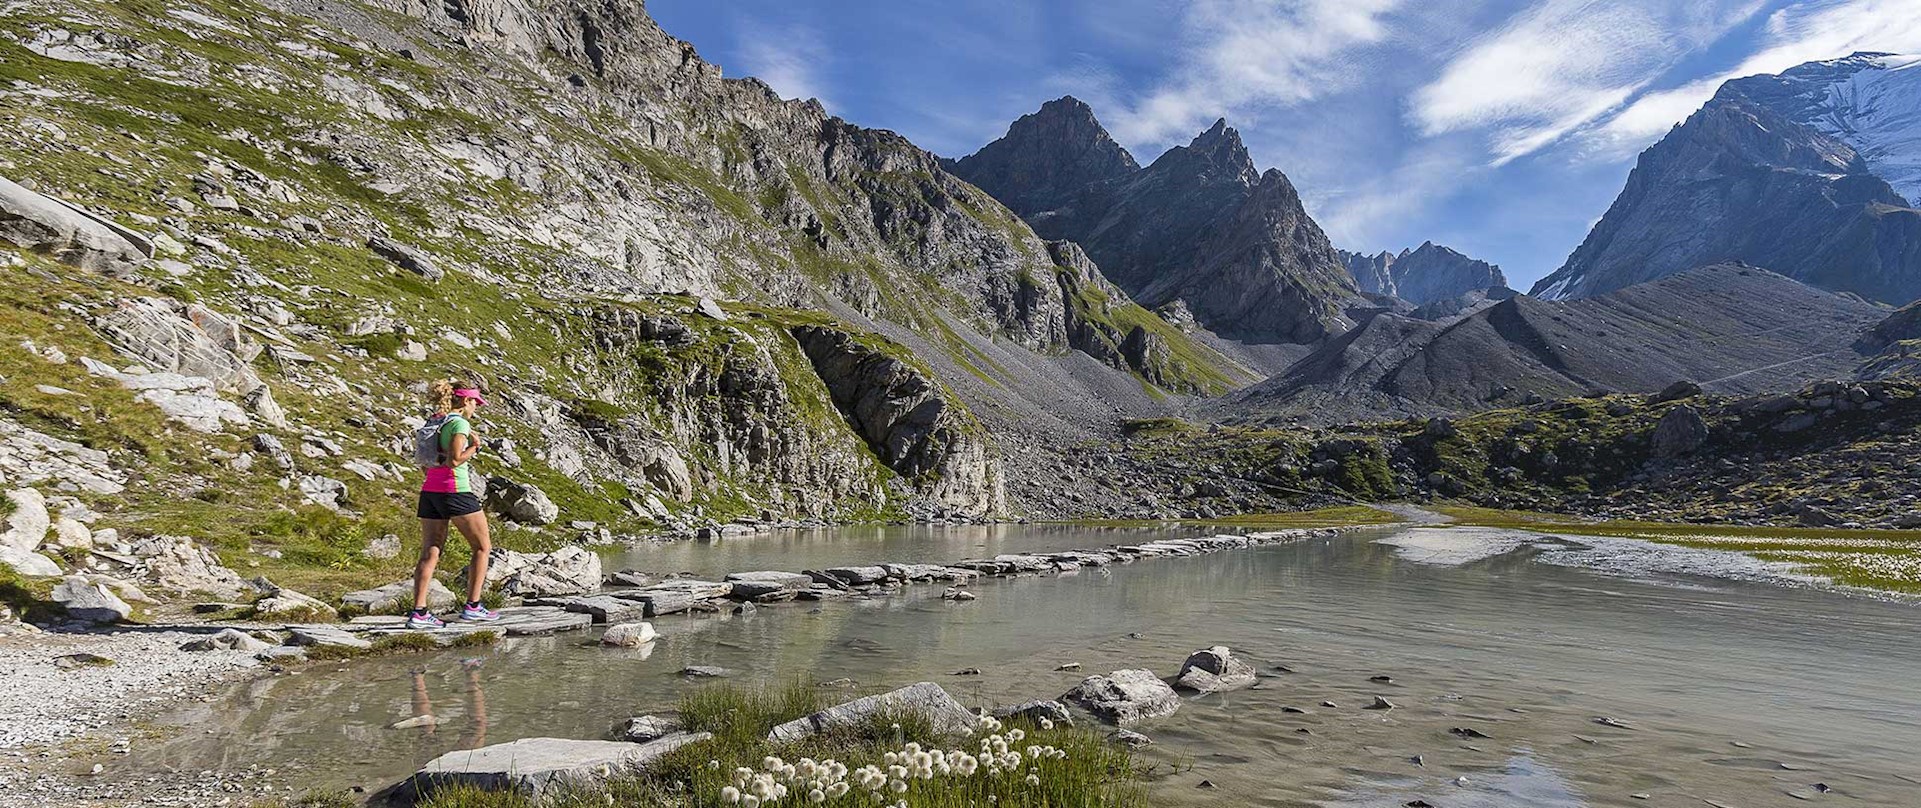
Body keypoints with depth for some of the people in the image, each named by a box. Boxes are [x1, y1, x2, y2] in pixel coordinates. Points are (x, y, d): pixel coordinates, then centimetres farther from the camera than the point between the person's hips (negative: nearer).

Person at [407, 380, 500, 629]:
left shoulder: (433, 422, 15)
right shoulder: (459, 423, -10)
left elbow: (424, 463, 17)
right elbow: (454, 460, -19)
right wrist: (474, 447, -5)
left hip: (429, 491, 8)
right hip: (455, 491, -8)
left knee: (430, 553, 6)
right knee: (482, 546, 6)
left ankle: (418, 612, 1)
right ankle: (472, 606, 5)